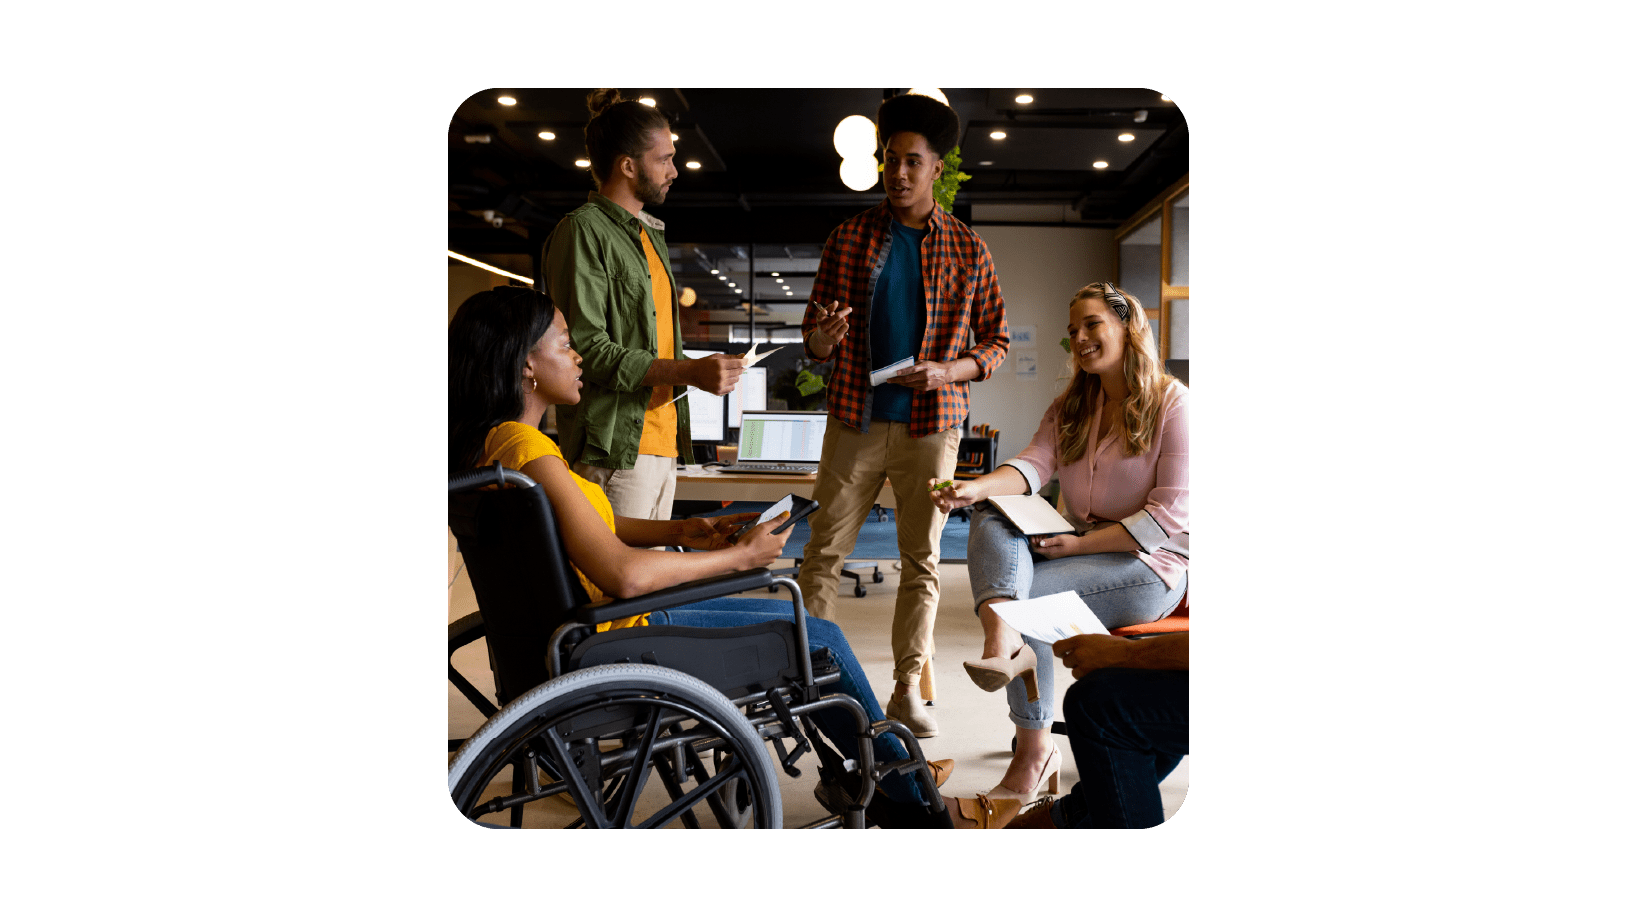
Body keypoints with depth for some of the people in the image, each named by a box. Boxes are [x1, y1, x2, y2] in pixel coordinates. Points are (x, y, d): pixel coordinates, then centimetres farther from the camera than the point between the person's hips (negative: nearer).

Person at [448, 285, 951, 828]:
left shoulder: (488, 443, 6)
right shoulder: (527, 448, -25)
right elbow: (623, 574, -30)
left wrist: (684, 532, 7)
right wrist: (740, 556, -18)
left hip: (589, 626, 10)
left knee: (790, 613, 20)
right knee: (821, 639, 0)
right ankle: (911, 804, 20)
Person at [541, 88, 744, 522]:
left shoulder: (651, 234, 22)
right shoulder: (583, 231, -7)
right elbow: (586, 348, -17)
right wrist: (690, 371, -22)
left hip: (663, 444, 9)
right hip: (614, 447, -9)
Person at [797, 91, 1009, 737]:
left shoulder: (967, 249, 5)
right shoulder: (849, 238, 5)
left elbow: (996, 340, 8)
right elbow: (814, 340, 7)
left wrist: (948, 371, -11)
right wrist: (820, 340, -18)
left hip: (931, 425, 0)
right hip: (855, 421, 0)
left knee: (922, 560, 6)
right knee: (824, 550, 1)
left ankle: (906, 689, 18)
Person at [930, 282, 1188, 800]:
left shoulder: (1173, 403, -4)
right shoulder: (1071, 406, 16)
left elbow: (1171, 514, -12)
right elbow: (1033, 465, -3)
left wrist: (1080, 544, -20)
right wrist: (975, 488, -24)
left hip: (1149, 563, -6)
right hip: (1079, 548, 6)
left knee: (1028, 594, -26)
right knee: (990, 520, -21)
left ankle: (1034, 750, -15)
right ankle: (1003, 639, -48)